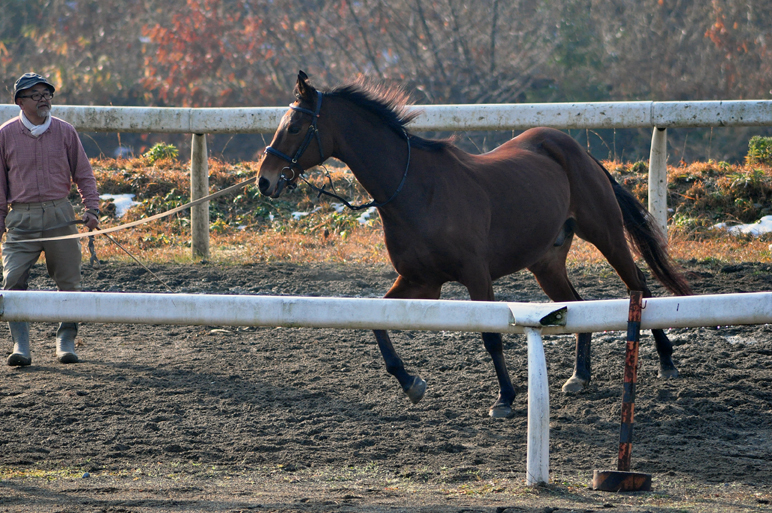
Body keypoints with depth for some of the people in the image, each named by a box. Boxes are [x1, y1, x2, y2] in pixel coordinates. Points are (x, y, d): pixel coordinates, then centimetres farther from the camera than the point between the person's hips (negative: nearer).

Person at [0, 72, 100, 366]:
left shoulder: (65, 132, 7)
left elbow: (83, 174, 11)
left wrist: (92, 208, 0)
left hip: (60, 215, 1)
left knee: (68, 281, 2)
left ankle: (66, 341, 14)